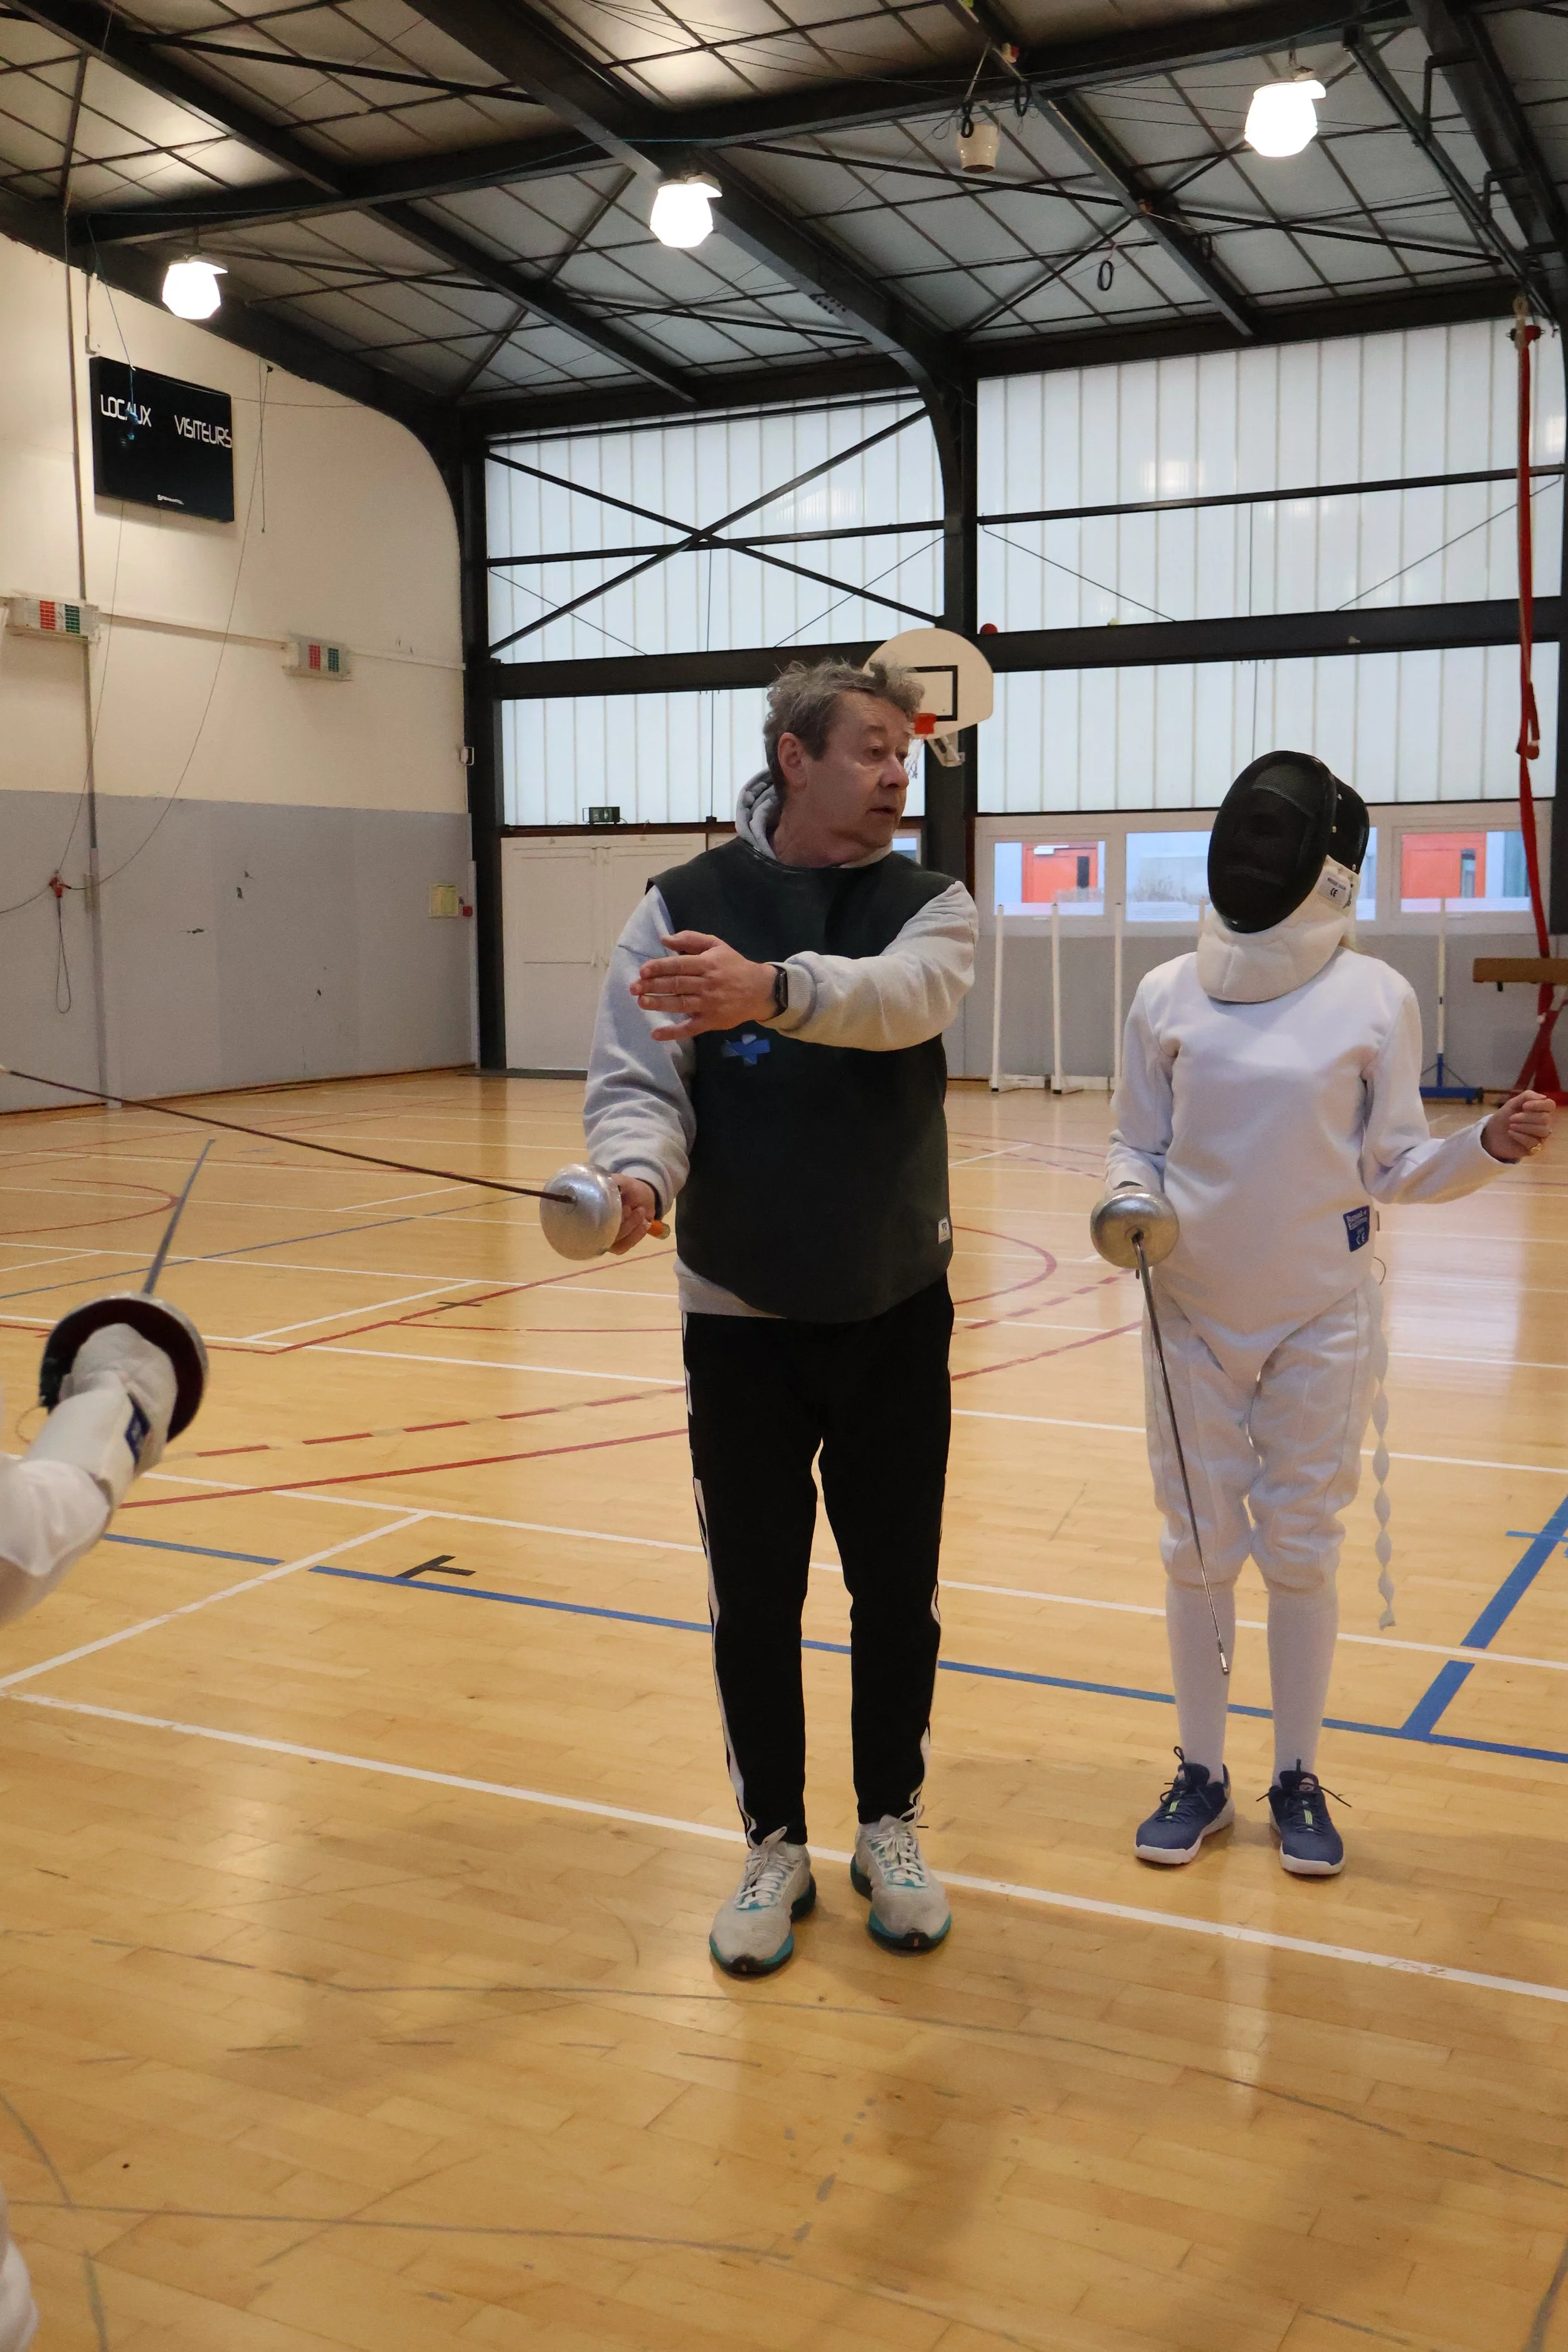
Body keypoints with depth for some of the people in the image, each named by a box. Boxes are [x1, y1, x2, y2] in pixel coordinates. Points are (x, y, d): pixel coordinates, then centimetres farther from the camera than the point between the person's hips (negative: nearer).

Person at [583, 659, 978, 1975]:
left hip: (896, 1314, 1)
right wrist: (635, 1174, -34)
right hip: (738, 1319, -1)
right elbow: (638, 1082, -11)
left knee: (898, 1590, 12)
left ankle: (890, 1828, 33)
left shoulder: (928, 904, -3)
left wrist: (775, 990, -46)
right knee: (754, 1600, 9)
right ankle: (775, 1847, 29)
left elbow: (903, 996, -26)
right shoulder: (681, 907, -4)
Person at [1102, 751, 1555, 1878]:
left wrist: (1492, 1144, -19)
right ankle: (1201, 1775, 25)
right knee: (1198, 1552, 9)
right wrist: (1127, 1206, -16)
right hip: (1191, 1317, 1)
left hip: (1319, 1320, -1)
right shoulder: (1168, 994, -3)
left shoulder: (1376, 996, -7)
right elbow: (1136, 1146, 5)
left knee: (1302, 1556, 9)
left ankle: (1298, 1780, 26)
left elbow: (1393, 1166, -2)